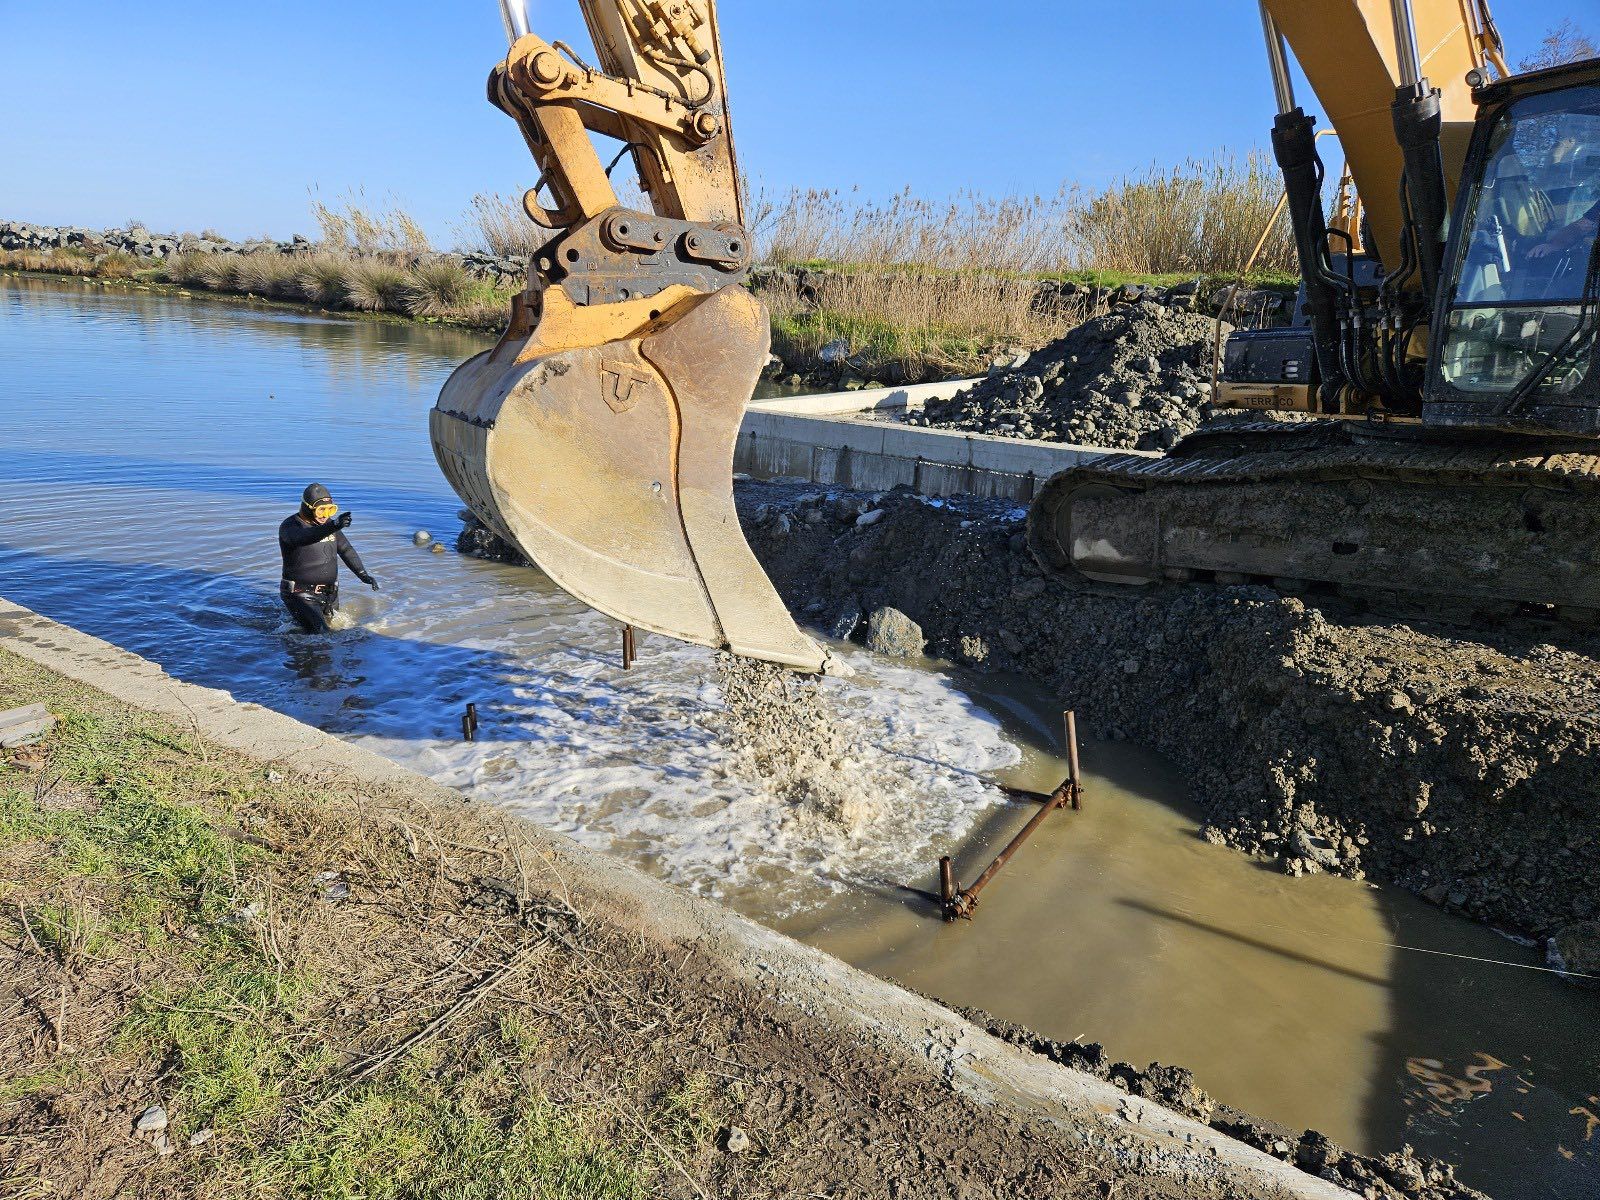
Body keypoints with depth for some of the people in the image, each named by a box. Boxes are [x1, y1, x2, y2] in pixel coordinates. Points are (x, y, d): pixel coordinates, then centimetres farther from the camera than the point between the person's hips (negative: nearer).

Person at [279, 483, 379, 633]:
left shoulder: (329, 524, 6)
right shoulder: (289, 526, -16)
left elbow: (346, 549, 14)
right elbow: (303, 538, -40)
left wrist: (363, 574, 2)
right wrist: (333, 527, -57)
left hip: (329, 594, 8)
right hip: (302, 596, -7)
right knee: (319, 633, -19)